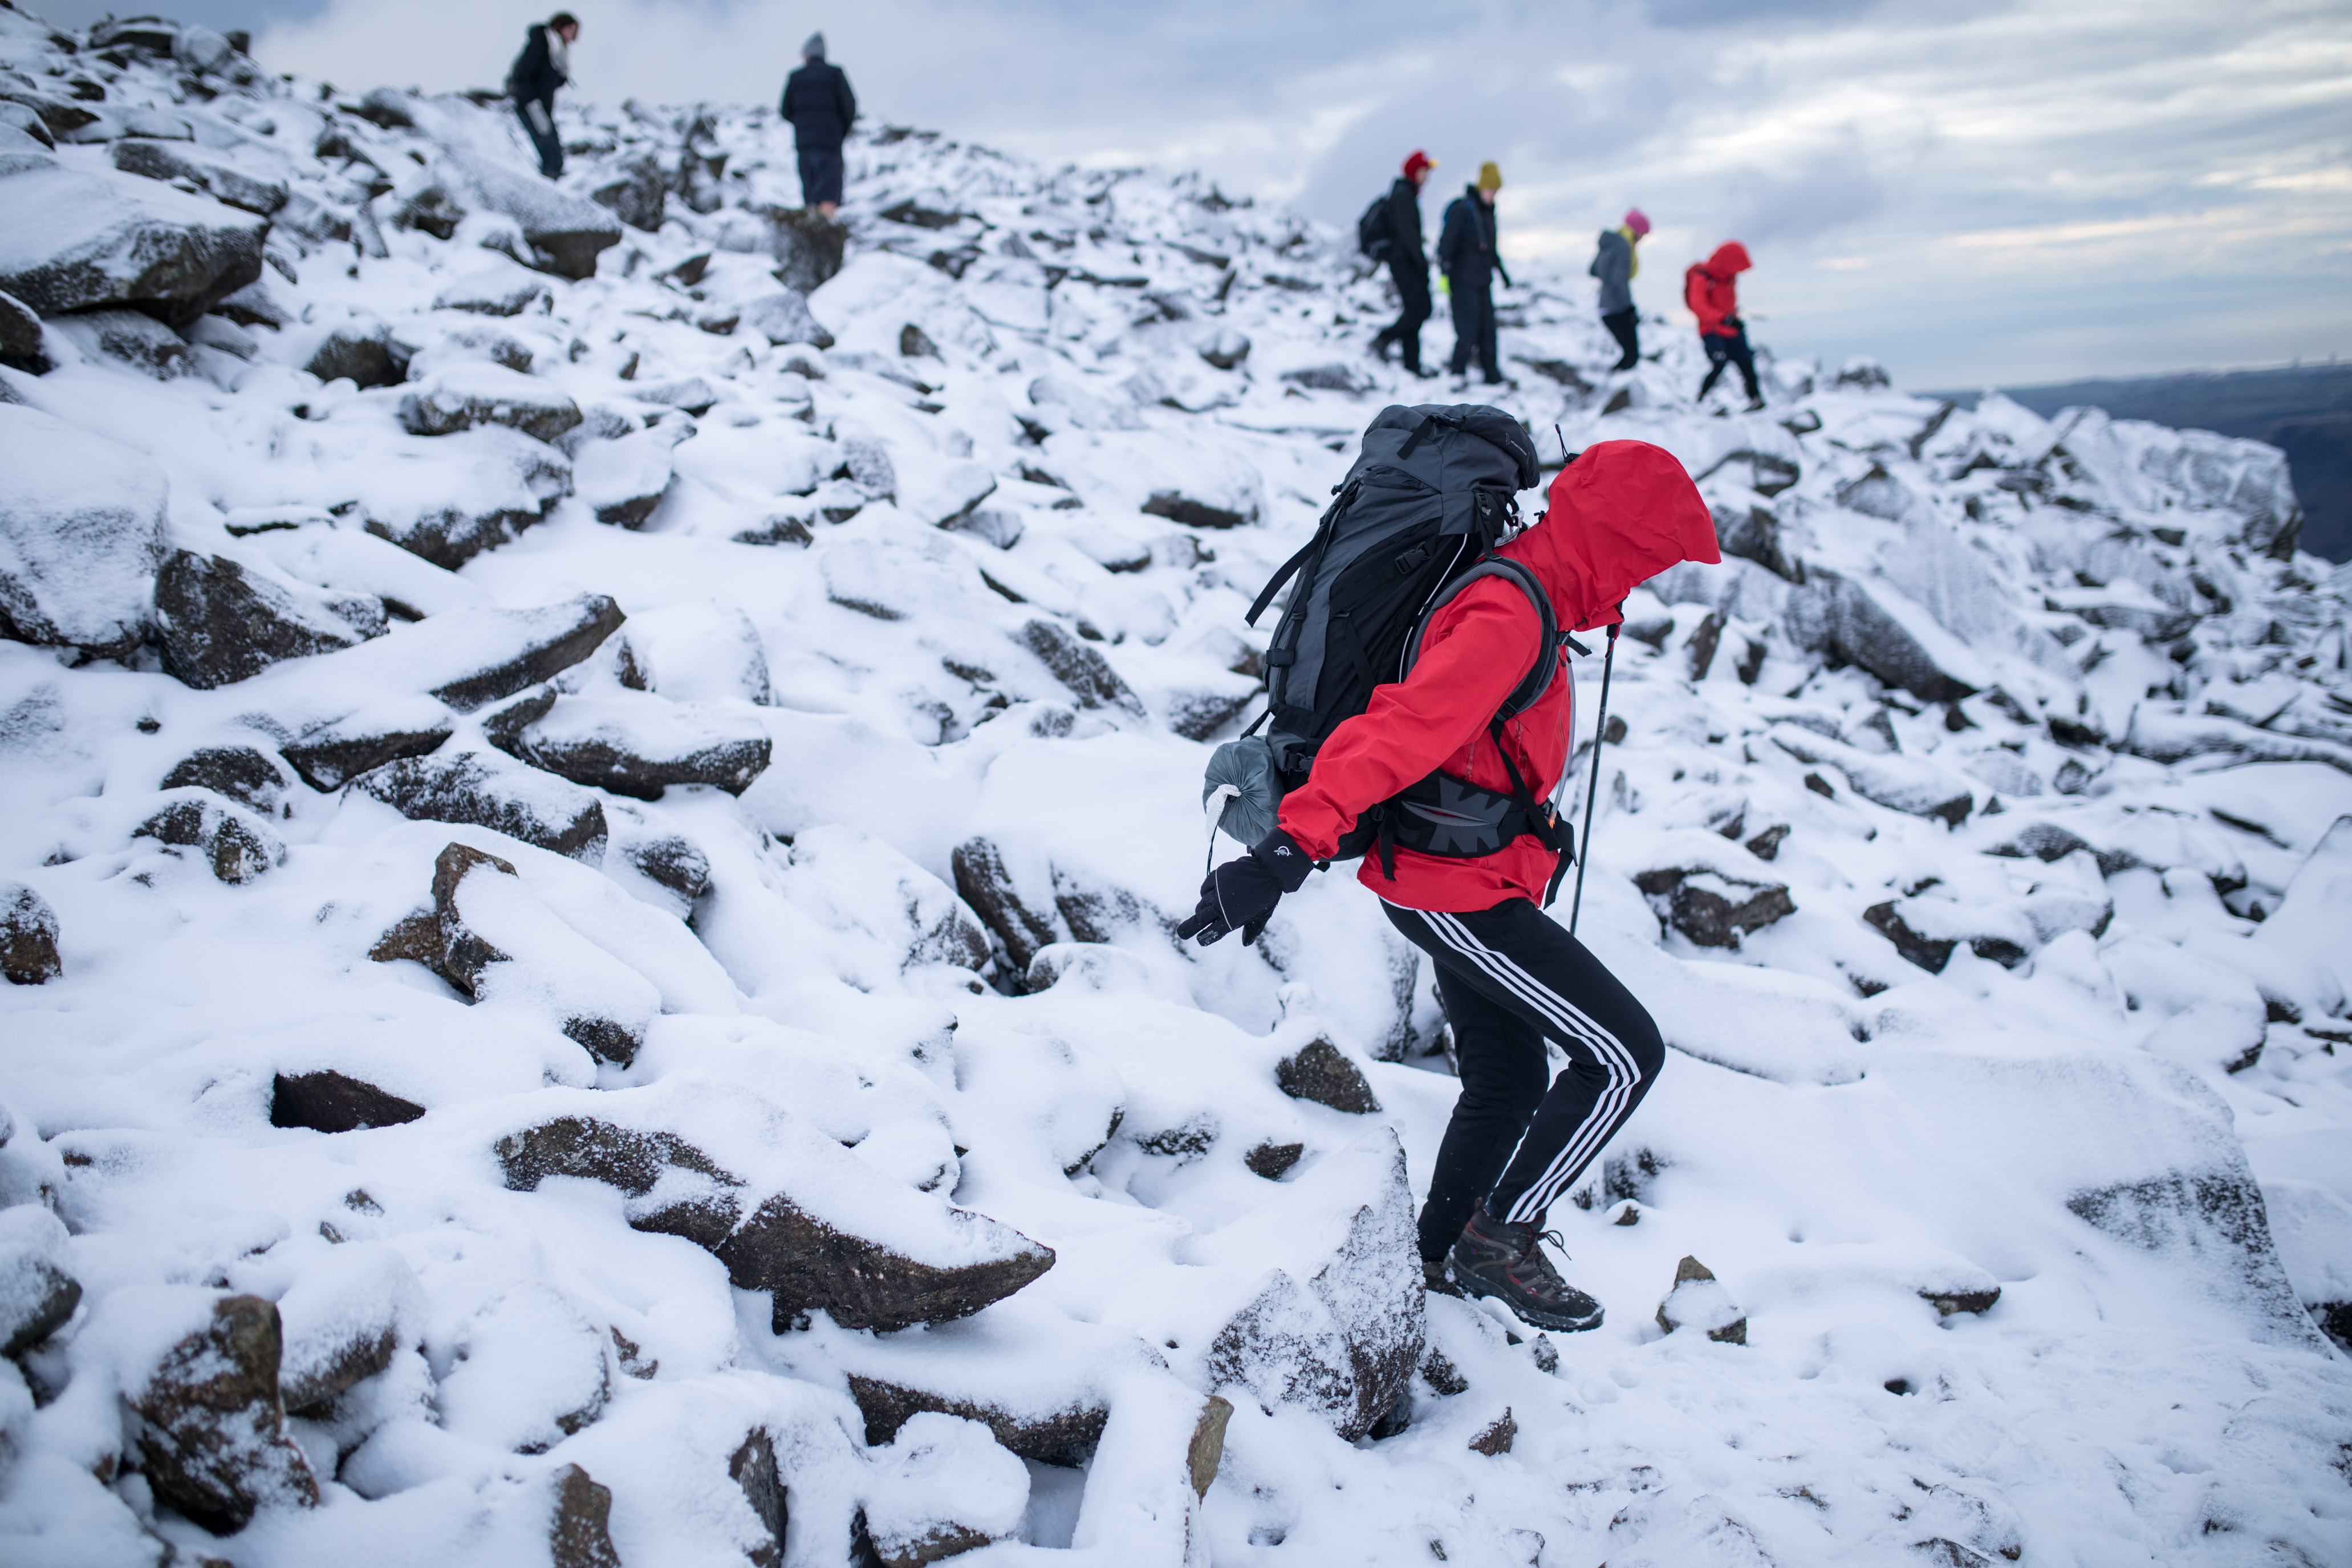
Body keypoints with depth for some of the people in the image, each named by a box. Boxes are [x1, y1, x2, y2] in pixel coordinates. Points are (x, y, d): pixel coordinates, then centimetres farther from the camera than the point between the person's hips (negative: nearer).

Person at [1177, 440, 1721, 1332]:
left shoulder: (1517, 597, 10)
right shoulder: (1509, 615, -22)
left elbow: (1422, 724, 25)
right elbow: (1401, 731, -33)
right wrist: (1290, 849, -40)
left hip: (1454, 881, 10)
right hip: (1460, 890, -10)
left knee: (1507, 1083, 20)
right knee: (1624, 1054, -6)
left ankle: (1440, 1260, 34)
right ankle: (1502, 1236, 4)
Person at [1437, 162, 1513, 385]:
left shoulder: (1488, 211, 15)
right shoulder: (1463, 209, -11)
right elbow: (1447, 241, -17)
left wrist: (1502, 271, 32)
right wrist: (1444, 273, -23)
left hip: (1483, 281, 8)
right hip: (1463, 282, -8)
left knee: (1488, 330, 7)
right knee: (1468, 332, -9)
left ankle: (1493, 377, 12)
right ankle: (1458, 374, 1)